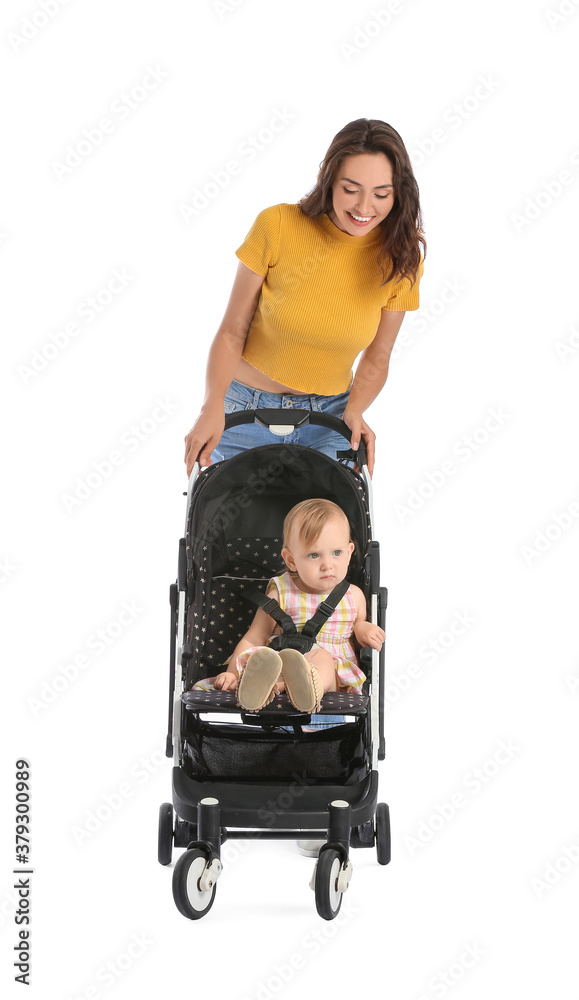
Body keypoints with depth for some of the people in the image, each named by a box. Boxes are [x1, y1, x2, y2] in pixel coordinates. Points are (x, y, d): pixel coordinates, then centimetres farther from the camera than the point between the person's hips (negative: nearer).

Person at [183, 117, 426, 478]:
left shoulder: (401, 260, -8)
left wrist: (353, 412, -16)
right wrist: (214, 407, -24)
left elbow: (376, 360, 3)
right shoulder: (277, 226, -15)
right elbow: (232, 333, -9)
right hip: (245, 409, -1)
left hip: (327, 419, 1)